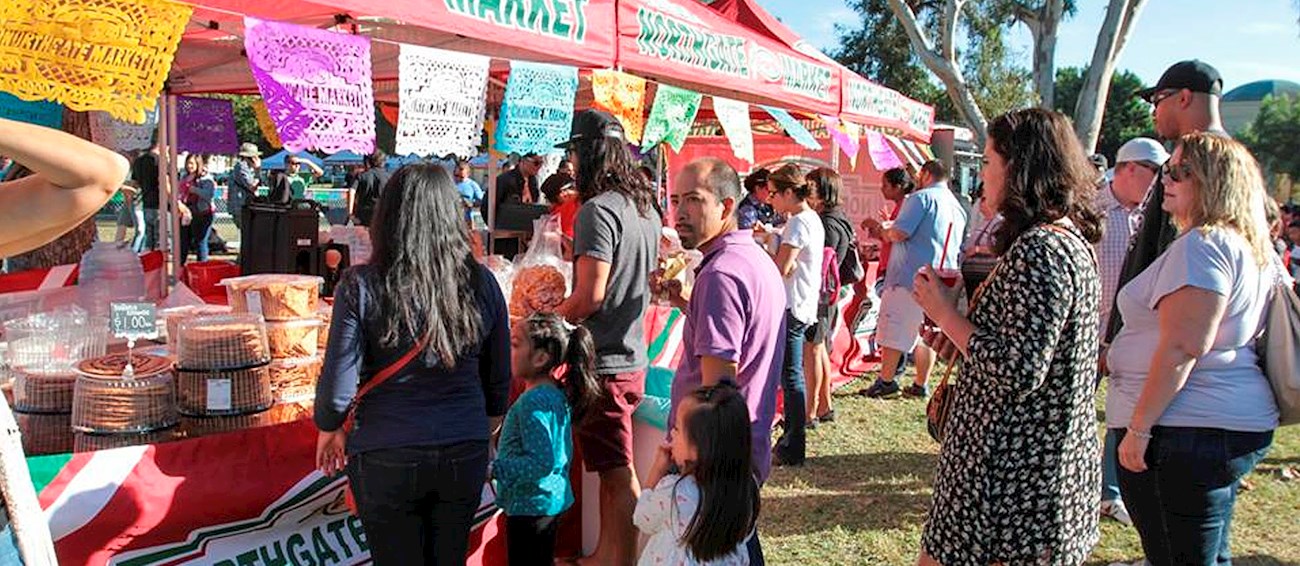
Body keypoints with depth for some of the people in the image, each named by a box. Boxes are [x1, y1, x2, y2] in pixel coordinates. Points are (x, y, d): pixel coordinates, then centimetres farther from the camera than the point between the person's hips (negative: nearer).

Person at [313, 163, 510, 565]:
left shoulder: (362, 286, -14)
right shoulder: (481, 283, -6)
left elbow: (338, 384, -12)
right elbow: (499, 381, 3)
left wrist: (329, 430, 9)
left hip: (388, 460, -2)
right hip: (465, 456, 3)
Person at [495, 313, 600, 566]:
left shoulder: (532, 402, -23)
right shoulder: (558, 394, 6)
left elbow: (541, 462, -27)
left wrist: (495, 469, -25)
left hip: (530, 506, -9)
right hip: (553, 499, 10)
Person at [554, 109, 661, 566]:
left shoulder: (597, 210, -17)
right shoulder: (645, 207, 11)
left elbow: (591, 295, -22)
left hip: (604, 364, -9)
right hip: (632, 357, 9)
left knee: (618, 476, 1)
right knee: (610, 469, 18)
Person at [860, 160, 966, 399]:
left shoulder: (922, 197, -8)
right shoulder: (957, 207, 18)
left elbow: (899, 233, -17)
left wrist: (883, 230, 6)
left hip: (911, 274, -8)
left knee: (894, 330, -2)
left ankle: (886, 381, 0)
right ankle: (921, 385, 13)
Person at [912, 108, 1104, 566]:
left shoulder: (1038, 249, -20)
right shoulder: (1074, 240, 12)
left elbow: (1017, 373, -25)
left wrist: (947, 314, -14)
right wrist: (959, 338, 8)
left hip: (1013, 475, -10)